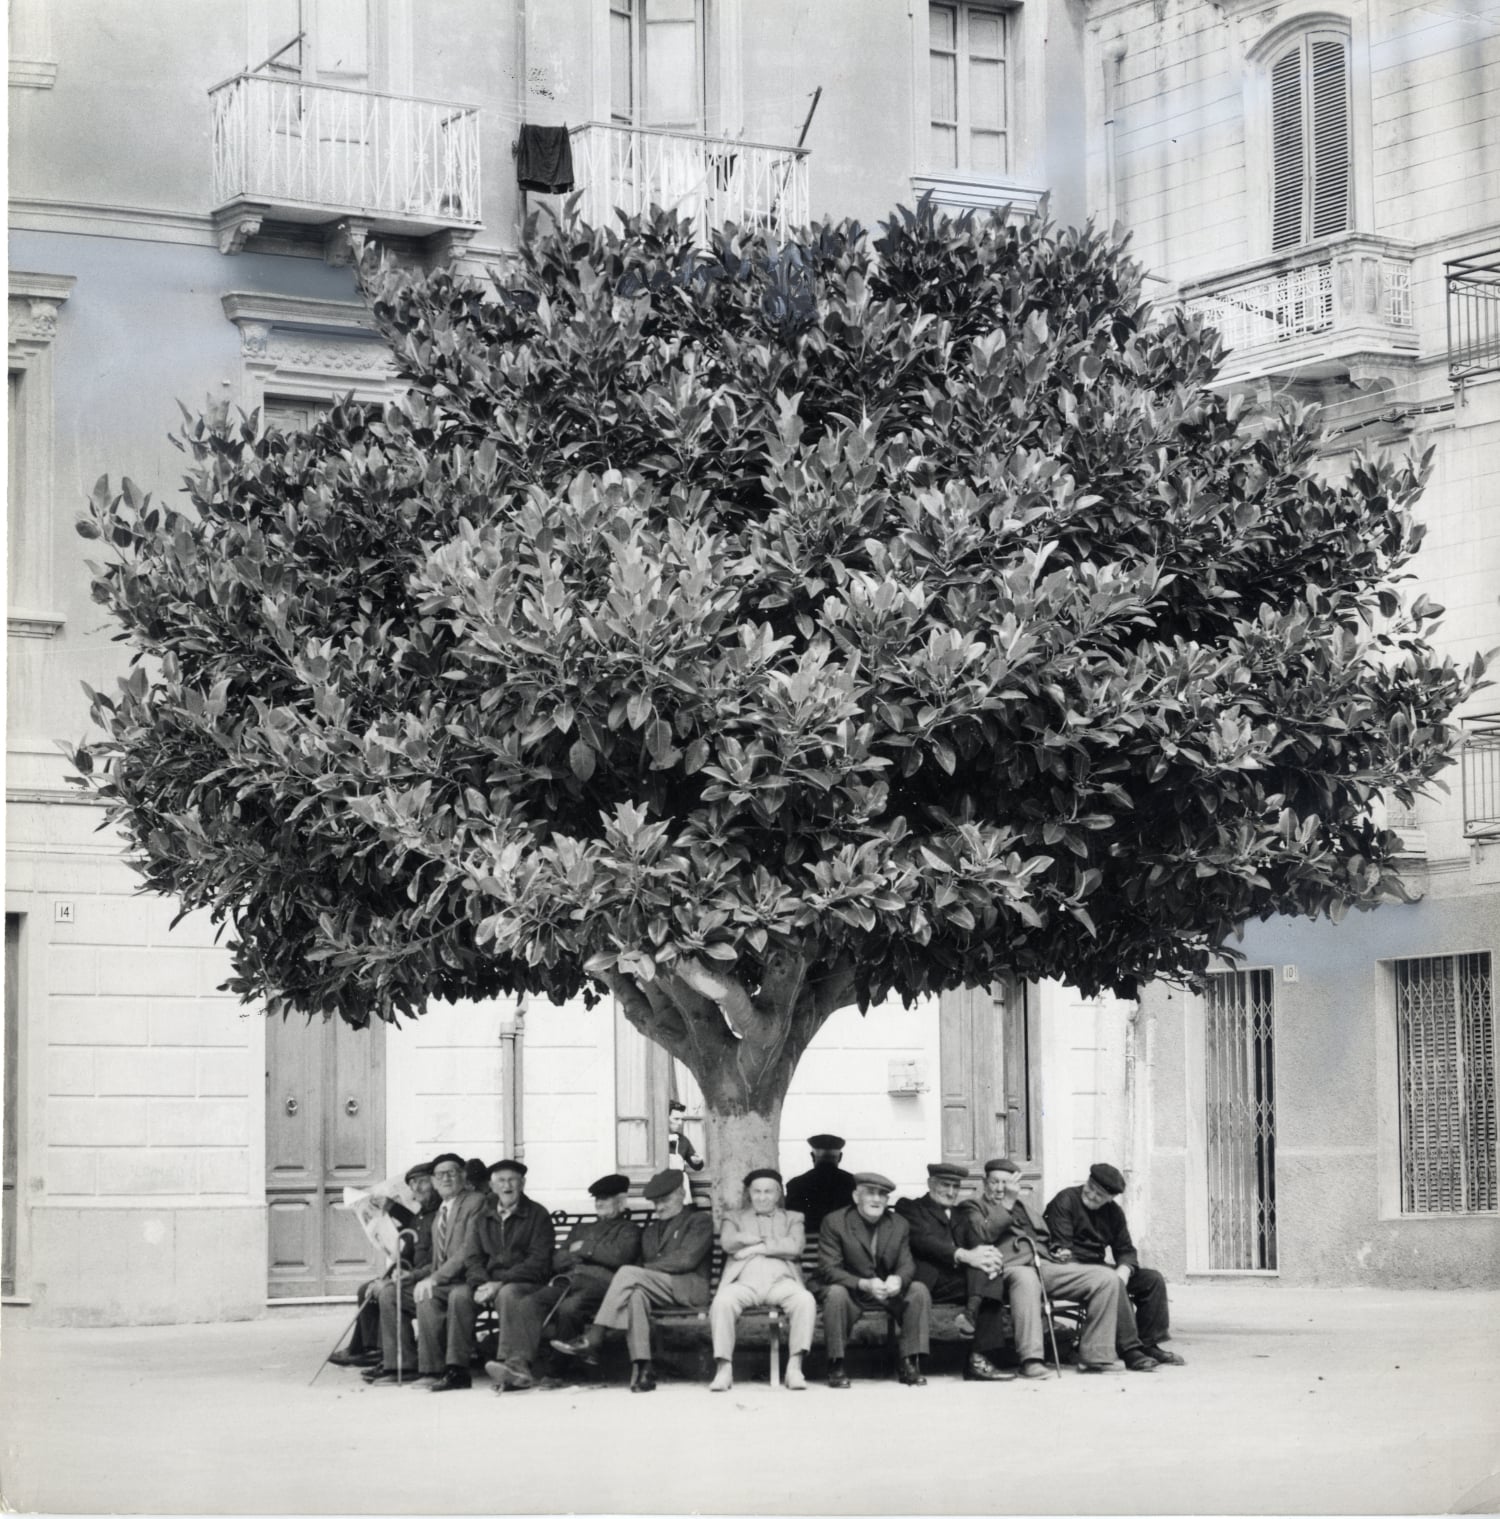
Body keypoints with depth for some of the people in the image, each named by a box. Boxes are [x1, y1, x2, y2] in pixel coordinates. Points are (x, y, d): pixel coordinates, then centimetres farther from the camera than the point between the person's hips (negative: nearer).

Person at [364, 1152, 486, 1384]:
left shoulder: (475, 1203, -5)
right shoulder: (439, 1214, 22)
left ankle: (430, 1368, -25)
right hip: (441, 1282, 9)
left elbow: (469, 1251, -16)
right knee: (389, 1292, -5)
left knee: (426, 1296, -33)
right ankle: (402, 1362, -8)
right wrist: (412, 1276, 1)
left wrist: (434, 1278, -20)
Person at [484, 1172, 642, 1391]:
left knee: (569, 1307, -39)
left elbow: (620, 1256, -2)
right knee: (527, 1303, -27)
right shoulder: (580, 1229, 39)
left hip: (599, 1281, -5)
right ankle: (518, 1363, -44)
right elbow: (556, 1262, 27)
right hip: (566, 1281, 5)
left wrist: (585, 1249, 6)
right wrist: (575, 1255, 6)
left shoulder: (628, 1230, 20)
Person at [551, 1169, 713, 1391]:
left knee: (628, 1273, -27)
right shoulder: (650, 1230, 30)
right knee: (635, 1294, -34)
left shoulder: (700, 1220, 9)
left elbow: (687, 1259, -6)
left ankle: (592, 1339, -31)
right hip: (658, 1291, 5)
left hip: (691, 1288, -5)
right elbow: (643, 1263, 19)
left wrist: (648, 1268, -5)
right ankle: (642, 1367, -42)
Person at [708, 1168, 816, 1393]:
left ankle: (795, 1366, -30)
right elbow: (728, 1243, 2)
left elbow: (794, 1247, 3)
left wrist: (755, 1247, 0)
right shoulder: (734, 1218, 26)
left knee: (805, 1300, -33)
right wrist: (769, 1240, 2)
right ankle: (724, 1368, -30)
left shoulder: (793, 1219, 25)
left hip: (781, 1281, 0)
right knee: (723, 1301, -35)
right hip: (745, 1282, 0)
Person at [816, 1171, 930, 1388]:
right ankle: (836, 1367, -23)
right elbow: (828, 1269, -15)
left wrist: (898, 1279, -28)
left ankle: (910, 1364, -17)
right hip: (852, 1294, -3)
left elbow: (907, 1265, 0)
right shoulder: (834, 1222, -8)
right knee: (835, 1293, -35)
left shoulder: (899, 1224, 5)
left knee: (919, 1291, -22)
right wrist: (865, 1284, -31)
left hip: (888, 1294, 3)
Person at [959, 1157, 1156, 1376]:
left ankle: (1093, 1355, -12)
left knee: (1108, 1278, -11)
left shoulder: (1024, 1204, 32)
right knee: (1026, 1278, -44)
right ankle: (1030, 1359, -48)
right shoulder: (975, 1207, 13)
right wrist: (1007, 1204, -6)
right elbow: (982, 1237, -8)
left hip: (1046, 1265, 7)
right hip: (1013, 1267, -6)